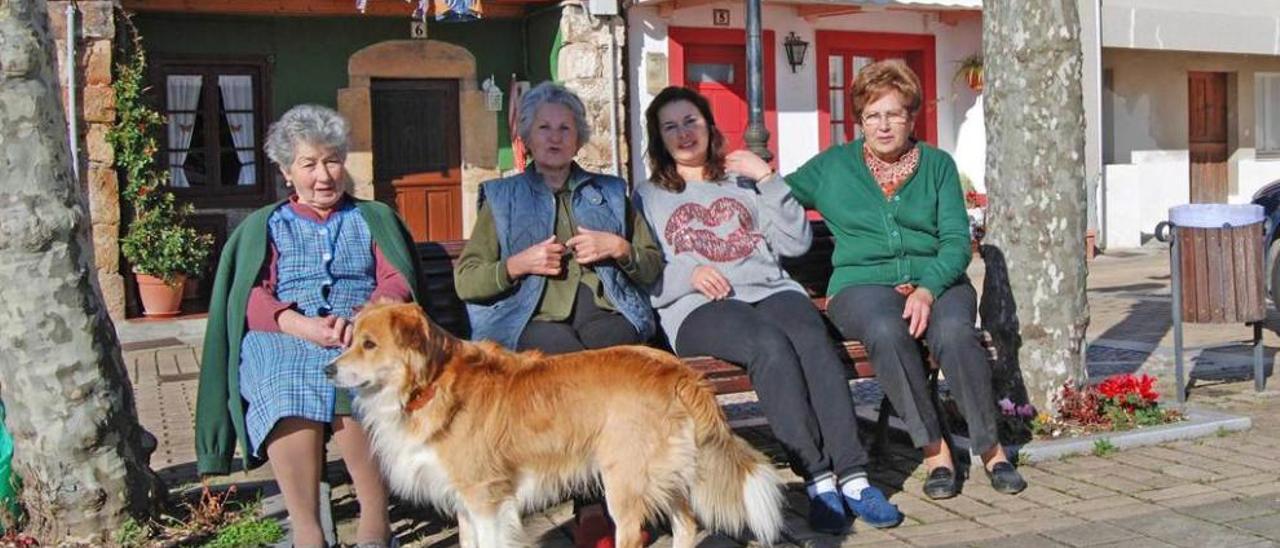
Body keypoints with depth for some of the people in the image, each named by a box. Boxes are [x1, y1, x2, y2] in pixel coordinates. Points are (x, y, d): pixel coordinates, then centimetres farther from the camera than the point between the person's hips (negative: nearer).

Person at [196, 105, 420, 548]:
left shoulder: (375, 218, 26)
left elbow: (399, 282, 9)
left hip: (363, 334, 0)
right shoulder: (263, 226, 25)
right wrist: (304, 326, -14)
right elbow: (251, 298, 8)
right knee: (287, 389, -36)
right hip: (282, 338, 1)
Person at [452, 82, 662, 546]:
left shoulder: (611, 192, 28)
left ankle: (597, 505, -33)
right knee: (573, 359, -37)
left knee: (605, 355, -37)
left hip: (607, 314, 1)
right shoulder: (503, 198, 23)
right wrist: (519, 263, -2)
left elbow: (653, 266, 26)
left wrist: (619, 248, 5)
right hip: (532, 320, -1)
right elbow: (465, 280, 15)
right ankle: (595, 503, -33)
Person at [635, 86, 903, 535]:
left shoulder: (743, 183, 28)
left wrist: (767, 180, 8)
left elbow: (796, 242, 15)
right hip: (699, 310, -3)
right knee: (771, 346, -36)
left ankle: (852, 477, -37)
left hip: (772, 290, 3)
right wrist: (687, 275, -10)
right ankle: (818, 480, -36)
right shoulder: (647, 197, 21)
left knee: (815, 342, -32)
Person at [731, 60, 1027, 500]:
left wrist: (927, 289, -15)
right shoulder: (832, 166, 13)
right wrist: (761, 174, -1)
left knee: (954, 331, -33)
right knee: (886, 331, -36)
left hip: (937, 280, 1)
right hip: (863, 283, -1)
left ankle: (990, 447, -16)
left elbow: (956, 241, 2)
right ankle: (934, 448, -22)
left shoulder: (938, 165, 12)